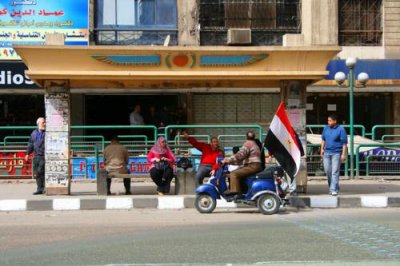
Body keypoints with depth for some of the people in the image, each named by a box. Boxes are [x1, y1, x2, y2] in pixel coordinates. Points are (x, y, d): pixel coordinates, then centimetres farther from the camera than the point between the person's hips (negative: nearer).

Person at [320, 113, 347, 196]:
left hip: (336, 153, -5)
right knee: (327, 170, 8)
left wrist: (343, 154, -12)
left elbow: (344, 143, -8)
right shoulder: (326, 128, 8)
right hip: (327, 152, 5)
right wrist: (322, 149, 13)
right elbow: (323, 139, 20)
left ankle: (334, 189, -6)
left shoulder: (341, 129, -8)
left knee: (335, 172, -6)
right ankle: (332, 186, 25)